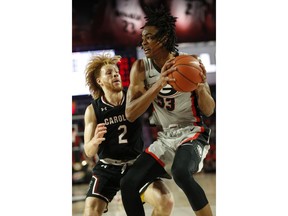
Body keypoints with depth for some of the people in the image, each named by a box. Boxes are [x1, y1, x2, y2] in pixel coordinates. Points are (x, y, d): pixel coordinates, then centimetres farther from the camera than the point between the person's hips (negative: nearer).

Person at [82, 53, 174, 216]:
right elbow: (89, 152, -5)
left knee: (166, 201, -16)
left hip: (137, 165, 1)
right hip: (107, 167, -1)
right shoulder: (93, 110, -6)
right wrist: (95, 141, -30)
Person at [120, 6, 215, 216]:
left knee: (181, 173, -35)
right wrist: (159, 84, -29)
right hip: (164, 138, 5)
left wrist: (201, 88, -29)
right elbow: (130, 114, -16)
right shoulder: (141, 68, -5)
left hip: (191, 134, -5)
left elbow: (209, 111, -6)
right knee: (128, 184, -4)